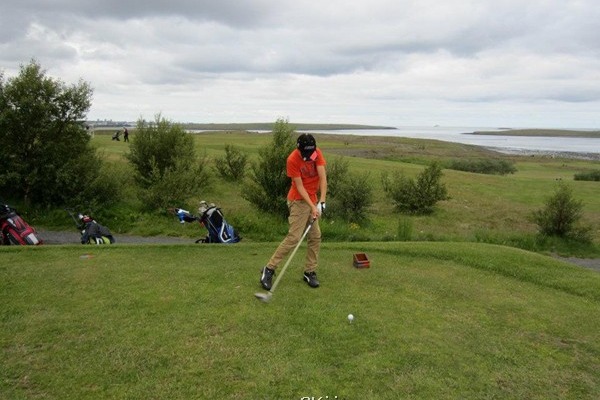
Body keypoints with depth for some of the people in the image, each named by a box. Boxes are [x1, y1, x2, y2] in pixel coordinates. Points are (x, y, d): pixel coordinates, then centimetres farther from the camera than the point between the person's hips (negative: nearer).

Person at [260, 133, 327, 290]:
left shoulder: (317, 153, -7)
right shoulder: (292, 160, -21)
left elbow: (322, 178, -11)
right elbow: (300, 186, -19)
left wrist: (321, 202, -19)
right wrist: (312, 206, -22)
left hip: (312, 198, 7)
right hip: (299, 200, -6)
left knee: (316, 236, 5)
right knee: (294, 237, -13)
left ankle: (310, 272, 16)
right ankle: (269, 269, -4)